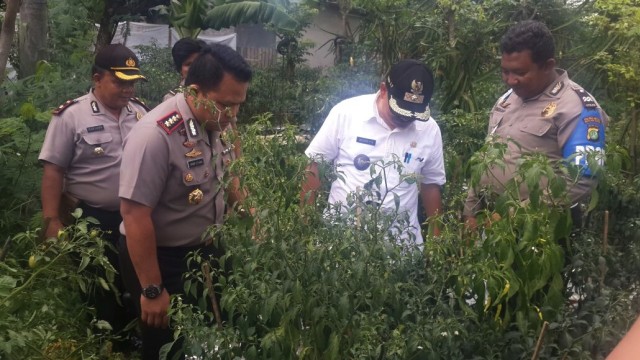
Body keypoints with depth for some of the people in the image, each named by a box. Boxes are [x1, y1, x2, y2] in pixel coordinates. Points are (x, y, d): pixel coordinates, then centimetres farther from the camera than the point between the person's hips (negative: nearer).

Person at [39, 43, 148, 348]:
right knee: (97, 291, 9)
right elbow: (53, 171, -11)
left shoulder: (140, 112, 3)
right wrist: (52, 221, -14)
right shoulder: (71, 115, -12)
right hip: (91, 221, -5)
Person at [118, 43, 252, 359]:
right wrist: (152, 291, -23)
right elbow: (135, 215, -27)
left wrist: (242, 206, 2)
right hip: (162, 260, -7)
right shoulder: (156, 135, -28)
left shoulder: (217, 124, -4)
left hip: (207, 251, 7)